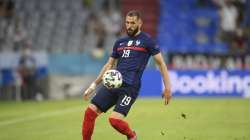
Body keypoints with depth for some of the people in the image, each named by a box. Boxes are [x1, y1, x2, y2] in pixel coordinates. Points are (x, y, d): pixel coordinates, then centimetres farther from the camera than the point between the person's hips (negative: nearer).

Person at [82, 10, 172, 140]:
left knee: (115, 119, -19)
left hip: (130, 87, -6)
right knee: (90, 111, -9)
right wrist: (94, 85, 21)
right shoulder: (119, 42, 18)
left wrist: (167, 87, -4)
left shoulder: (146, 41, 2)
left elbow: (161, 63, 3)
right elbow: (109, 65, 25)